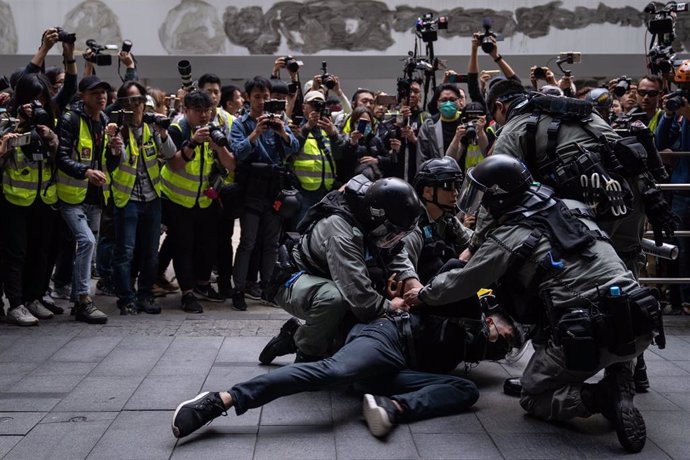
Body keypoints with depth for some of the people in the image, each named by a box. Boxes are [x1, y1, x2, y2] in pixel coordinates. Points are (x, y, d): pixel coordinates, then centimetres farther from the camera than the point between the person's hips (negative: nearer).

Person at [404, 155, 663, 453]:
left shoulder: (507, 238, 2)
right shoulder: (571, 211, 20)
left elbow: (462, 283, 13)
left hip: (592, 334, -5)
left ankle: (603, 397, -8)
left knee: (533, 398, 19)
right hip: (640, 323, 5)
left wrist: (424, 295, 32)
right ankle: (622, 389, 12)